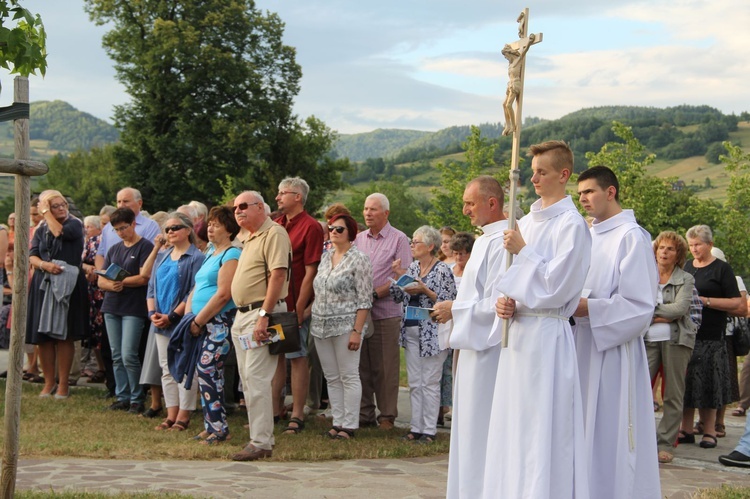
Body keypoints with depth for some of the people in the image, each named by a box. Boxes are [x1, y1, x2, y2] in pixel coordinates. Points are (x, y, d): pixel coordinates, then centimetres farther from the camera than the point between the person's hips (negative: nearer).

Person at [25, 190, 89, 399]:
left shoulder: (75, 225, 2)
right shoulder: (40, 230, 12)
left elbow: (59, 232, -19)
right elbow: (32, 256, 3)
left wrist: (47, 214, -5)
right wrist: (45, 265, -17)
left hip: (67, 286, -4)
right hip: (43, 286, 4)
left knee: (64, 335, -2)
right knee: (43, 336, 2)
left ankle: (63, 383, 5)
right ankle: (49, 382, 12)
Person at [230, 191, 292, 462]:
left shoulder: (274, 233, -11)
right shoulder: (249, 238, 20)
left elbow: (278, 276, -20)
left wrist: (264, 315, -24)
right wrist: (243, 316, 17)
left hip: (261, 314, -10)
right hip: (242, 316, 10)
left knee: (256, 378, -12)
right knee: (248, 379, 12)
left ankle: (261, 443, -9)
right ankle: (262, 437, 18)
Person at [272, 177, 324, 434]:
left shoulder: (311, 227, -10)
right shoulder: (276, 225, 12)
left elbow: (311, 271, -13)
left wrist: (299, 308, -16)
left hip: (295, 305, -7)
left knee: (297, 357, 0)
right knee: (275, 355, 12)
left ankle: (297, 415, 5)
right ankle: (274, 409, 22)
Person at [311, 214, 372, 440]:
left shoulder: (358, 260, -7)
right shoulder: (326, 257, 13)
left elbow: (364, 300, -11)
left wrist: (357, 331, -16)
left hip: (345, 326, -7)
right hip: (321, 326, 7)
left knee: (349, 376, -2)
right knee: (332, 377, 10)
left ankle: (349, 425, 2)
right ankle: (337, 421, 16)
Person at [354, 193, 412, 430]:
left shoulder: (398, 239, -1)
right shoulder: (358, 239, 15)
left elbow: (403, 276, -8)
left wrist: (376, 293, -16)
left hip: (385, 313, -5)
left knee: (385, 368, -1)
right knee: (363, 366, 7)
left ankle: (387, 415, 8)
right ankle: (364, 414, 14)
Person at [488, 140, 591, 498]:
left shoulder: (570, 224, -10)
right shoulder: (527, 222, 13)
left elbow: (556, 286, -16)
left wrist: (523, 251, -12)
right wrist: (504, 302, -2)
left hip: (546, 335, -8)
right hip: (518, 331, 8)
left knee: (542, 425, -4)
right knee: (513, 423, 11)